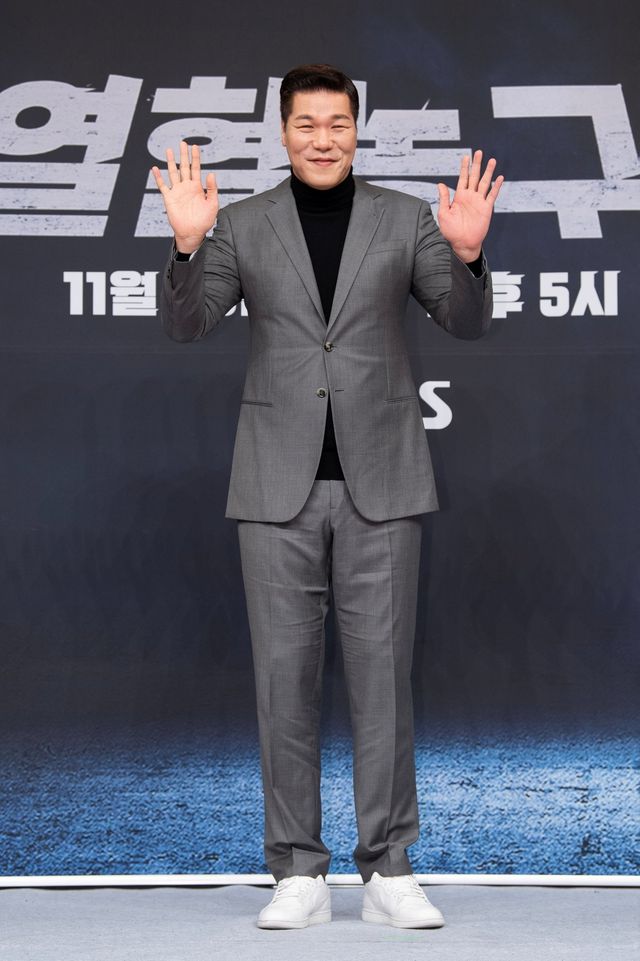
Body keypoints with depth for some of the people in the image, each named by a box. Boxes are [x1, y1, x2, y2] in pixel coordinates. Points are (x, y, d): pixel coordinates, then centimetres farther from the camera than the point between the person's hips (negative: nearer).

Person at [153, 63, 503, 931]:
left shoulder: (406, 220, 5)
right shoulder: (242, 226, 5)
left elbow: (467, 323, 2)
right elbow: (186, 325, -1)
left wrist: (467, 255, -18)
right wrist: (186, 245, -18)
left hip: (380, 479, 0)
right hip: (280, 483, 1)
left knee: (382, 665, 2)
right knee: (285, 670, 3)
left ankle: (389, 871, 10)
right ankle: (300, 873, 13)